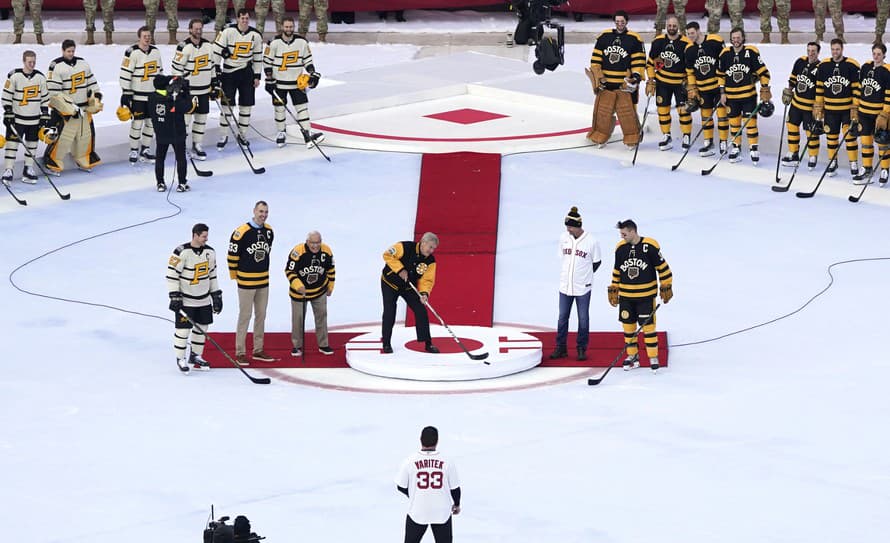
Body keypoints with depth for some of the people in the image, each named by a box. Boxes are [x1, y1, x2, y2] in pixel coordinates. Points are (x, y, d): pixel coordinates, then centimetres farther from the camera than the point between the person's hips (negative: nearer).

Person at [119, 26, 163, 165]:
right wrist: (125, 94, -16)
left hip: (153, 95, 6)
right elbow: (125, 74, -14)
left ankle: (145, 150, 22)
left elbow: (160, 71, 17)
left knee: (151, 122, 10)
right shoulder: (132, 52, -14)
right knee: (137, 123, -3)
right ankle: (134, 151, 10)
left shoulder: (156, 51, 7)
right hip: (137, 95, -6)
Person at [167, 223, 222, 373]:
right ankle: (180, 359, 12)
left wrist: (217, 295, 13)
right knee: (183, 330, -3)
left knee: (201, 328, 12)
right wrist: (175, 297, -17)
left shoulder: (210, 252, 3)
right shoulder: (182, 252, -18)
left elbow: (212, 275, 14)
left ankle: (195, 356, 28)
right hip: (185, 300, -6)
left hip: (204, 300, 6)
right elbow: (172, 275, -15)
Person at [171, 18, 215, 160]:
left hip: (204, 90, 6)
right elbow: (176, 69, -13)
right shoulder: (184, 47, -13)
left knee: (201, 117, 10)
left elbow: (211, 65, 18)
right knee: (185, 118, -4)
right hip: (188, 89, -6)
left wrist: (215, 84, 16)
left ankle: (197, 145, 20)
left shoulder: (208, 46, 7)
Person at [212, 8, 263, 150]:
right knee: (227, 104, -1)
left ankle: (242, 134, 17)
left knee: (246, 105, 4)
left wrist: (257, 76, 6)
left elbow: (258, 57, 7)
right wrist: (217, 69, -11)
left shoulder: (256, 35, -1)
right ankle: (224, 135, 9)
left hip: (246, 72, 3)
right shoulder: (228, 32, -11)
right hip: (229, 72, -3)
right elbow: (217, 49, -9)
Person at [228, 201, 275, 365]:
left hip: (263, 281, 7)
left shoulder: (269, 231, 4)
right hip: (246, 282, -7)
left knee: (261, 316, 13)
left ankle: (258, 350, 24)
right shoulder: (242, 232, -17)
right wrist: (235, 276, -2)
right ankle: (240, 353, 4)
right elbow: (232, 254, -11)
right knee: (245, 316, -3)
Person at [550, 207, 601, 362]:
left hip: (582, 287, -3)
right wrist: (571, 274, 10)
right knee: (562, 317, 9)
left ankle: (582, 349, 17)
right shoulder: (563, 238, -1)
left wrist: (585, 276, 5)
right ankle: (561, 348, 19)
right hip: (565, 285, 3)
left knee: (583, 319, 5)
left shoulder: (591, 241, -12)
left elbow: (596, 262, 0)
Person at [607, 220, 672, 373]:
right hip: (626, 296, 4)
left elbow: (662, 267, -5)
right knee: (628, 326, 8)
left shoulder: (650, 246, -12)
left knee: (648, 326, -3)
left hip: (646, 295, -4)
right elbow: (617, 271, 13)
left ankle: (653, 358, 6)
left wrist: (666, 288, -5)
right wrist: (613, 290, 14)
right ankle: (632, 356, 21)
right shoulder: (620, 248, 2)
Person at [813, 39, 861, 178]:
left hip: (847, 109, -3)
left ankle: (854, 165, 3)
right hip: (830, 109, 3)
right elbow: (819, 88, 9)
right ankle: (832, 163, 22)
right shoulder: (823, 66, 3)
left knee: (850, 136, -5)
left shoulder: (852, 66, -7)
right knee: (831, 136, 9)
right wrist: (818, 108, 7)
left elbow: (857, 88, -6)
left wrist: (855, 108, -9)